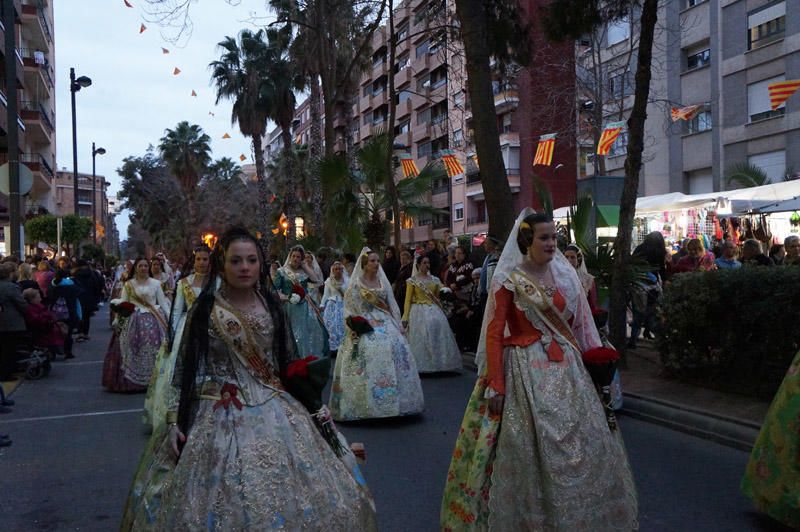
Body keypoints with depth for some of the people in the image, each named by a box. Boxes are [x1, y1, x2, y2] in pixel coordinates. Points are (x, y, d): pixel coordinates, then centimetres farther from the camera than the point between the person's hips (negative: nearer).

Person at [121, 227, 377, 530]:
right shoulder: (205, 308, -6)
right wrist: (175, 419, -8)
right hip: (219, 416, -3)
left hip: (275, 410, 3)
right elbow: (185, 367, -3)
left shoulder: (271, 304, 3)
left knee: (289, 492, 6)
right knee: (221, 498, 1)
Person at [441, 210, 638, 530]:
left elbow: (579, 326, 11)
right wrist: (496, 385, -15)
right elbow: (494, 334, -9)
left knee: (584, 443, 11)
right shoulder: (508, 280, -7)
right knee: (530, 449, 1)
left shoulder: (565, 275, 7)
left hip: (566, 368, 5)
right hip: (525, 369, -5)